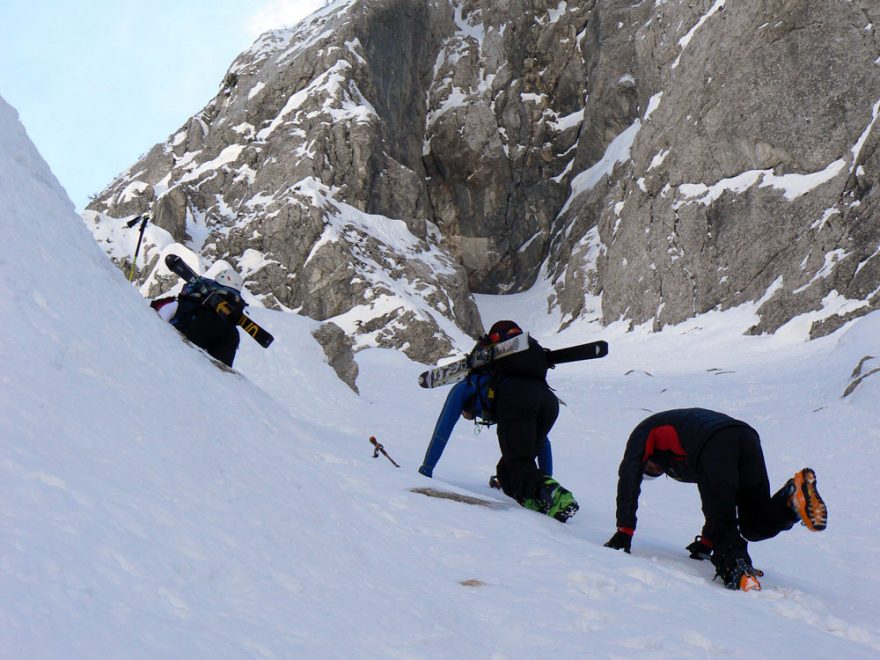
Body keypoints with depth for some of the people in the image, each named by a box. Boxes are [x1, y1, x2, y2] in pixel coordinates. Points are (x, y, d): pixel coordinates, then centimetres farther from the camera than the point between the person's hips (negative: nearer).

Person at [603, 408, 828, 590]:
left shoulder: (645, 431, 32)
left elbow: (629, 477, 17)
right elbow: (721, 498, 46)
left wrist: (624, 531, 16)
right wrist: (707, 542, 46)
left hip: (714, 446, -6)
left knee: (722, 523, -7)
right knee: (755, 525, 12)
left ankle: (737, 570, -33)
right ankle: (794, 496, -12)